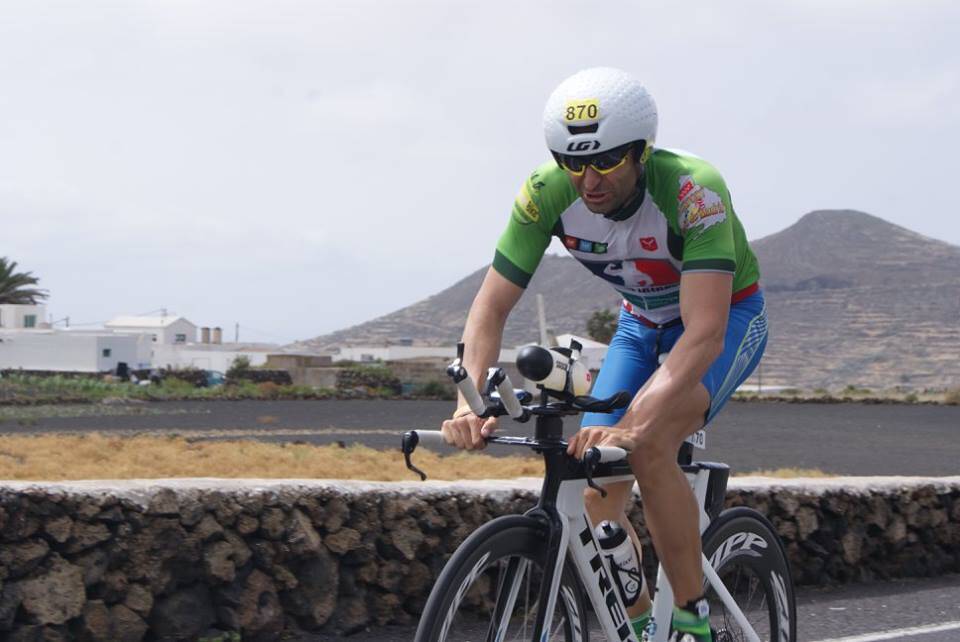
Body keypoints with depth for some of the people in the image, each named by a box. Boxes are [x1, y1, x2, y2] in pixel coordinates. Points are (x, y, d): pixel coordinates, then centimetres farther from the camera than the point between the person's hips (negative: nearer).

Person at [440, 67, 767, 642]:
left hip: (728, 317, -5)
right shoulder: (547, 194, -25)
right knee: (597, 494, -8)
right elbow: (492, 307, -22)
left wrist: (634, 426, -57)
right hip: (644, 322, 5)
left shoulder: (694, 190, -37)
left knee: (648, 447, -31)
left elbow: (704, 333, -45)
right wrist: (472, 401, -40)